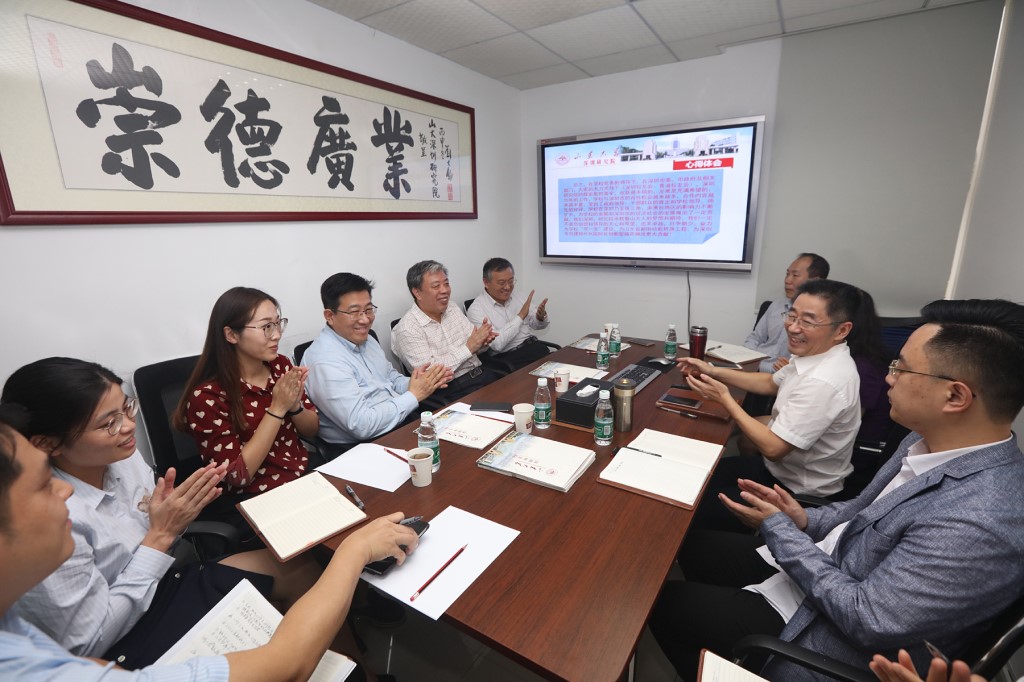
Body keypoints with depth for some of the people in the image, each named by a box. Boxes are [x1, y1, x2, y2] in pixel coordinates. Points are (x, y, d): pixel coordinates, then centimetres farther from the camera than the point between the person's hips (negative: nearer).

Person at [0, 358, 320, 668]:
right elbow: (89, 644, -20)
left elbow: (147, 547, 6)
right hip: (128, 645, -6)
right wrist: (161, 533, -25)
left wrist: (173, 517, -16)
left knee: (298, 564, -3)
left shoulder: (123, 456, -10)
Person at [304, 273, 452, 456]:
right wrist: (413, 395, -17)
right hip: (360, 447, -8)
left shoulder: (366, 339, 8)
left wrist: (418, 383, -3)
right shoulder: (325, 362, -20)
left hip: (402, 422, 8)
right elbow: (361, 426, -23)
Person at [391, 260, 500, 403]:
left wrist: (482, 341, -10)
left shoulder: (453, 309, 12)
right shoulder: (407, 329, -11)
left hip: (482, 374, 7)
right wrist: (468, 348, -16)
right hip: (450, 391, -7)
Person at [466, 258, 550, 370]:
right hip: (506, 359, -6)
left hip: (534, 347, 7)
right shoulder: (476, 309, -8)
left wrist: (541, 317, -6)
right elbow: (496, 344, -19)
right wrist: (521, 315, -17)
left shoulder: (518, 296, 11)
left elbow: (535, 324, 19)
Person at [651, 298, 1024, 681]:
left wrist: (778, 528, -19)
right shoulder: (931, 442, -5)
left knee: (665, 605, -1)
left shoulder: (980, 523, -34)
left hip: (842, 634, -8)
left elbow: (865, 619, -27)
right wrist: (804, 522, -5)